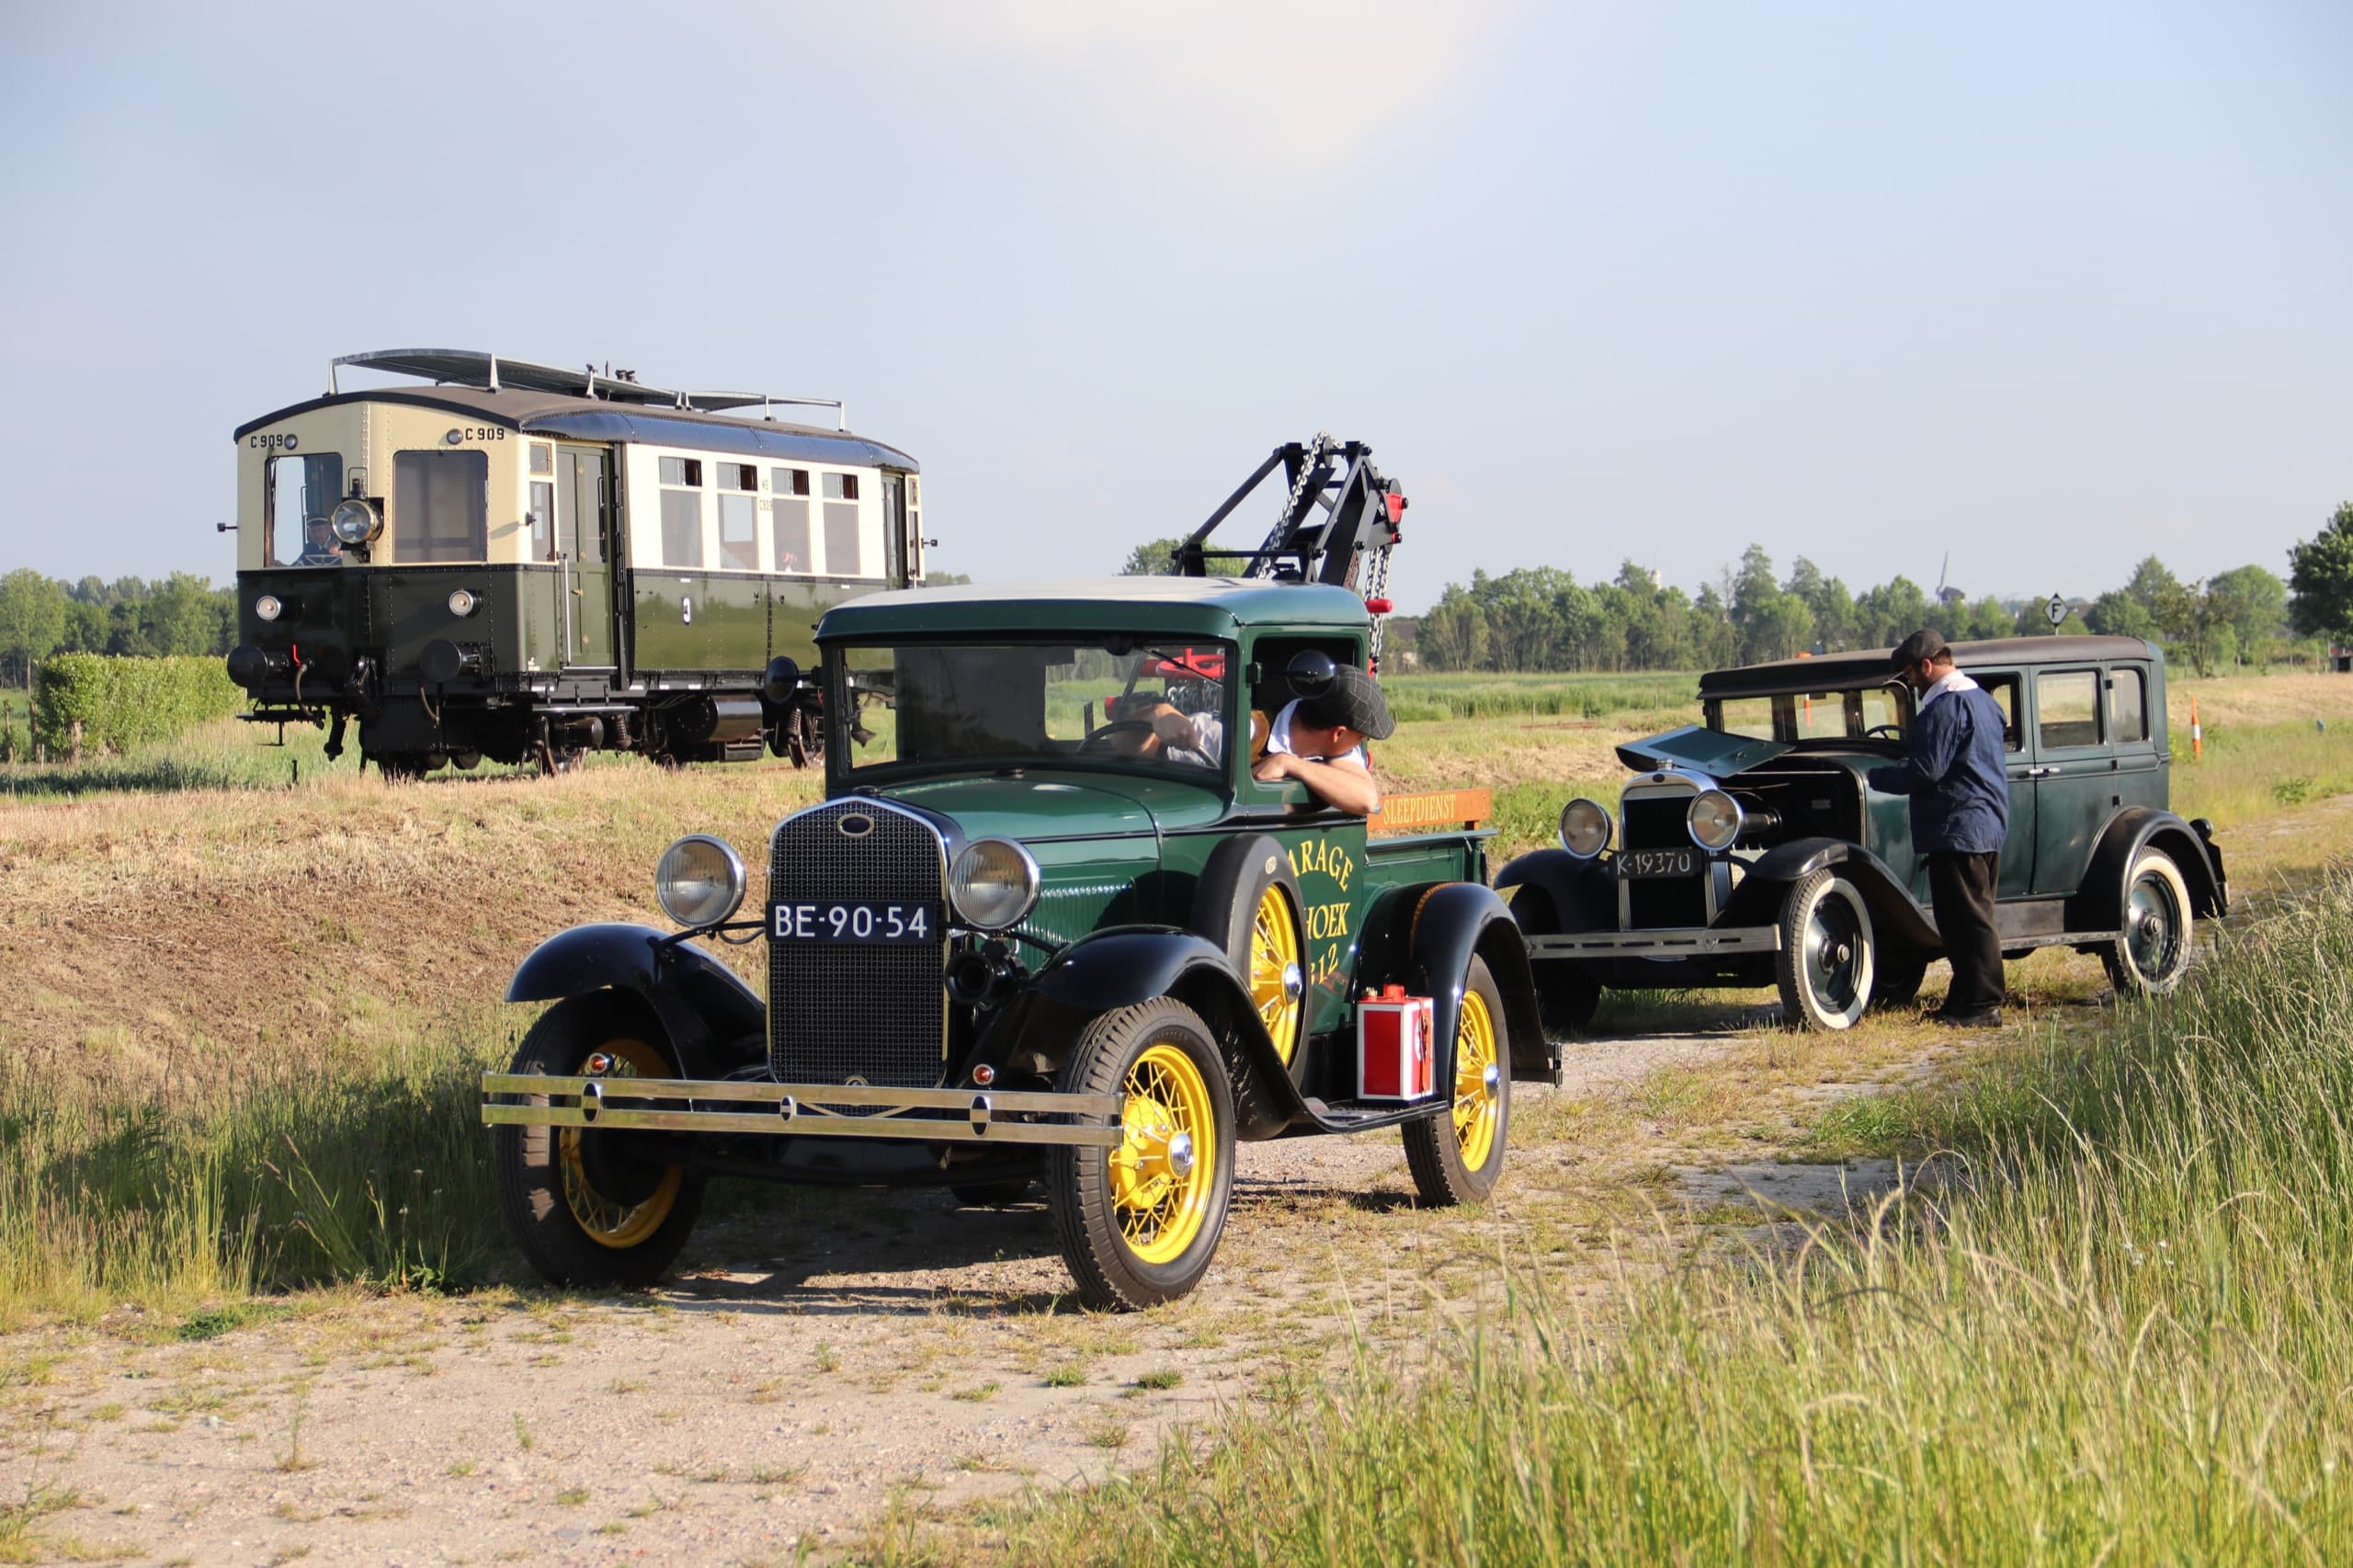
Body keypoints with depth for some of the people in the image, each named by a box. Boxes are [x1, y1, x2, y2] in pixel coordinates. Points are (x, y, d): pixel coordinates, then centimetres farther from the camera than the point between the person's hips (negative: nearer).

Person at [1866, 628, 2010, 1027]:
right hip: (1988, 827, 10)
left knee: (1967, 920, -6)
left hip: (1957, 829, -10)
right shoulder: (1981, 699, 17)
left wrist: (1878, 777, -6)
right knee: (1971, 918, 12)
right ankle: (1968, 1000, 16)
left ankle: (1981, 1006, -4)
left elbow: (1927, 770, -20)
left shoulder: (1946, 706, -15)